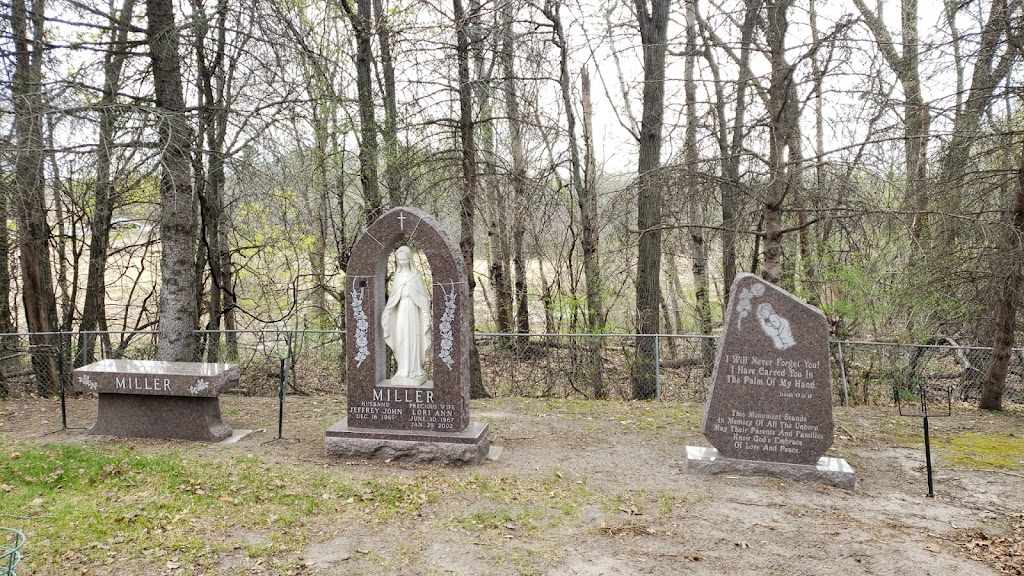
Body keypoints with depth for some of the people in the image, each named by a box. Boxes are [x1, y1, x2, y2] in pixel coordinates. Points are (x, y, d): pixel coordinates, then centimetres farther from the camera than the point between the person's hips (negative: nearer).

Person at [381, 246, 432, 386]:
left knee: (413, 339, -2)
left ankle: (414, 371, 4)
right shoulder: (398, 274, 10)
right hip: (400, 310, 4)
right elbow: (393, 295, 13)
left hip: (412, 310, -4)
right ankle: (403, 370, 11)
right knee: (401, 340, 4)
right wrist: (387, 312, 10)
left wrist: (426, 313, -8)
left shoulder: (416, 274, -2)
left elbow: (422, 295, -3)